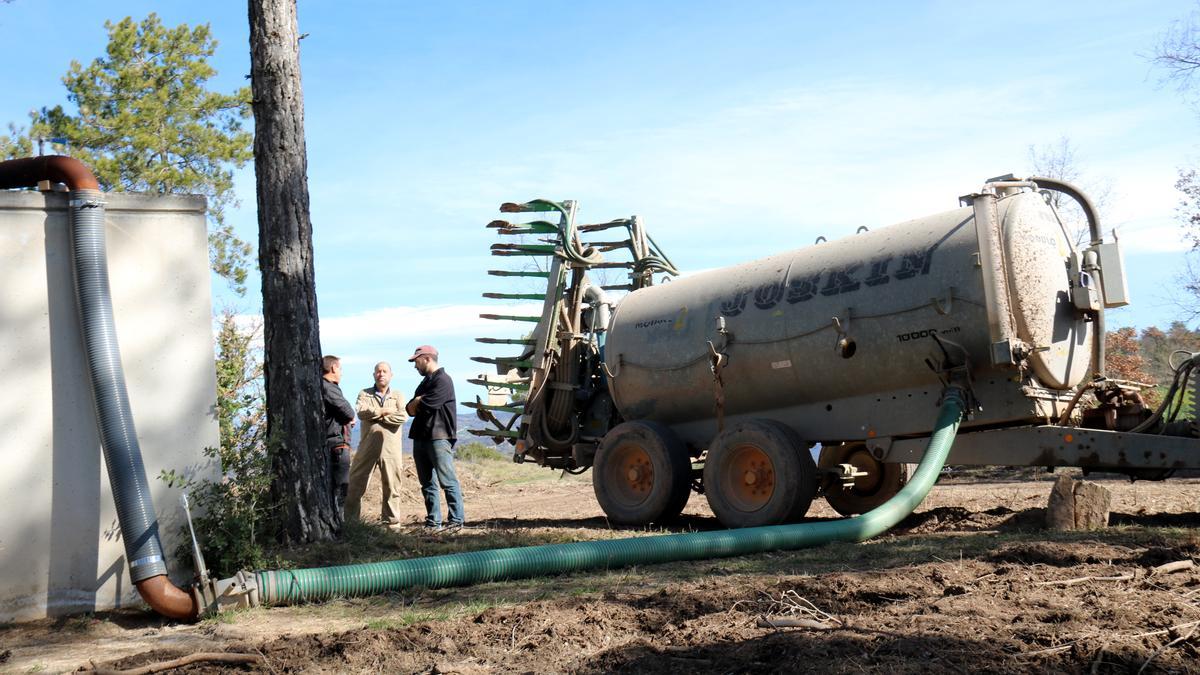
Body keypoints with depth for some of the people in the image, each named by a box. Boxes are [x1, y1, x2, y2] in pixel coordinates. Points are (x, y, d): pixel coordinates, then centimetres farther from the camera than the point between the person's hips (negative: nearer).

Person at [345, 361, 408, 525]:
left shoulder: (397, 396, 11)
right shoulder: (364, 394, 10)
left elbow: (402, 417, -8)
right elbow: (361, 412, -10)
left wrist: (376, 415, -8)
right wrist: (385, 411, -8)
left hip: (391, 449, 0)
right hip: (367, 447, 0)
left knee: (391, 485, 4)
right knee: (356, 484, 1)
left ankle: (391, 519, 15)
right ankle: (349, 519, 9)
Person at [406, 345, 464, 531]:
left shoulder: (442, 380, -7)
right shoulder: (426, 382, 22)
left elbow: (427, 405, -17)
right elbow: (410, 409, 17)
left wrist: (415, 404, 3)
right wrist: (417, 402, -4)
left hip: (439, 437, -9)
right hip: (421, 438, 9)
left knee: (448, 481, -8)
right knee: (427, 484, 8)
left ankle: (456, 521, -7)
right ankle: (433, 523, 12)